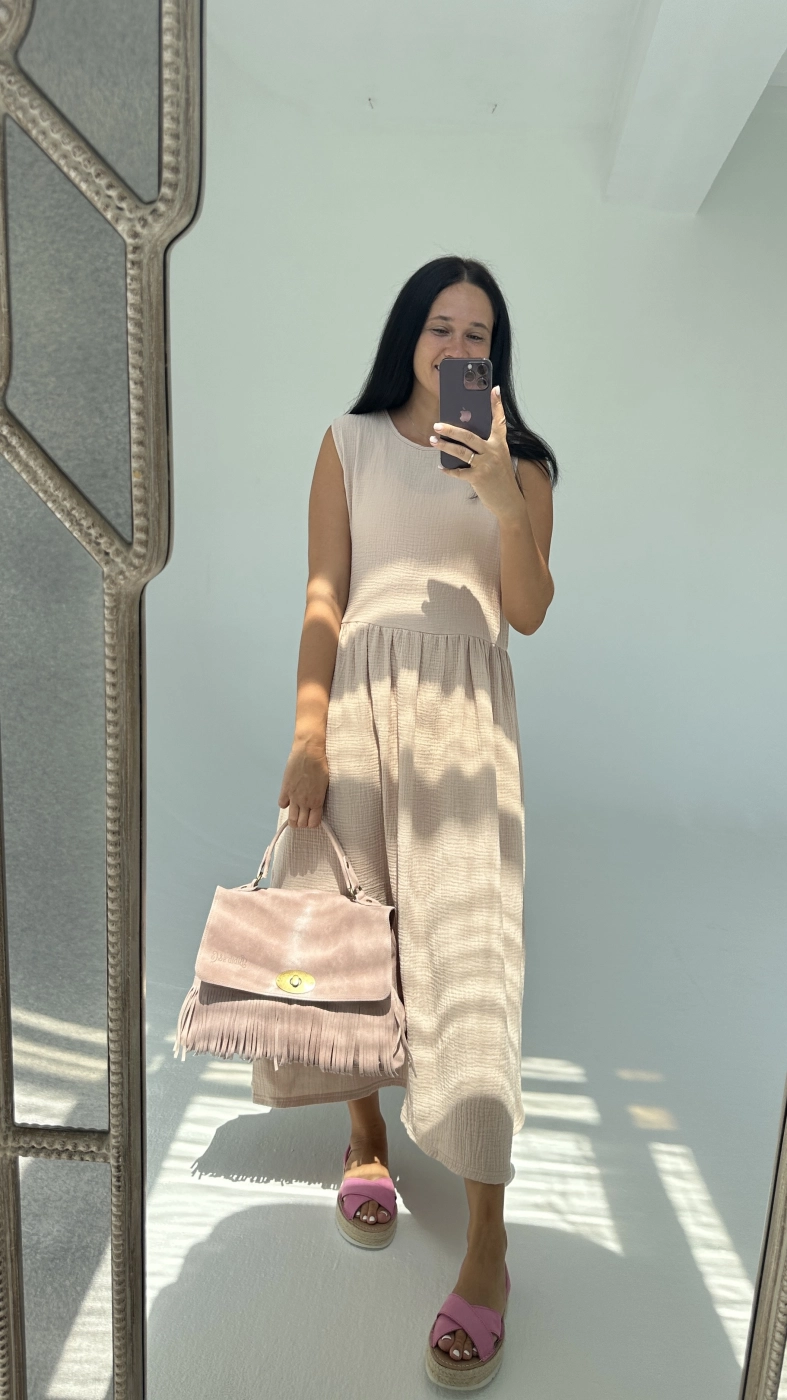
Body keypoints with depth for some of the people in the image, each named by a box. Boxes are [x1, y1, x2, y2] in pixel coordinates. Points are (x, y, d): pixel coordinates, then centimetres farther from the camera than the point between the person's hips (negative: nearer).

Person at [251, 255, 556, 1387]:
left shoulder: (519, 461, 15)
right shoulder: (351, 443, 13)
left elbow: (530, 613, 5)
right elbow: (323, 596, 4)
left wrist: (504, 502, -10)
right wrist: (307, 734, -8)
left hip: (466, 709, 0)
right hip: (360, 696, 1)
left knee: (469, 942, -9)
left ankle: (488, 1242, 1)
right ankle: (365, 1135, 30)